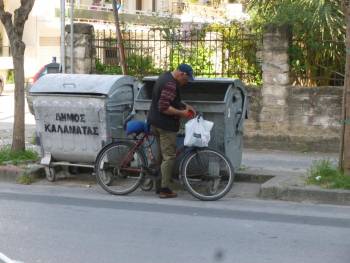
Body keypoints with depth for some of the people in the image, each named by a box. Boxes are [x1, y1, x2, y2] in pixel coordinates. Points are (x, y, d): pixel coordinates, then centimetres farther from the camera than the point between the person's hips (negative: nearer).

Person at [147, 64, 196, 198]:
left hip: (155, 123, 11)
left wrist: (185, 106, 12)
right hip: (165, 125, -11)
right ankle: (164, 189, -3)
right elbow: (164, 108, -26)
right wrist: (181, 113, -17)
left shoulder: (165, 77, 12)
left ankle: (158, 186, 22)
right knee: (169, 156, -5)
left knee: (161, 154, 16)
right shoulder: (170, 85, -21)